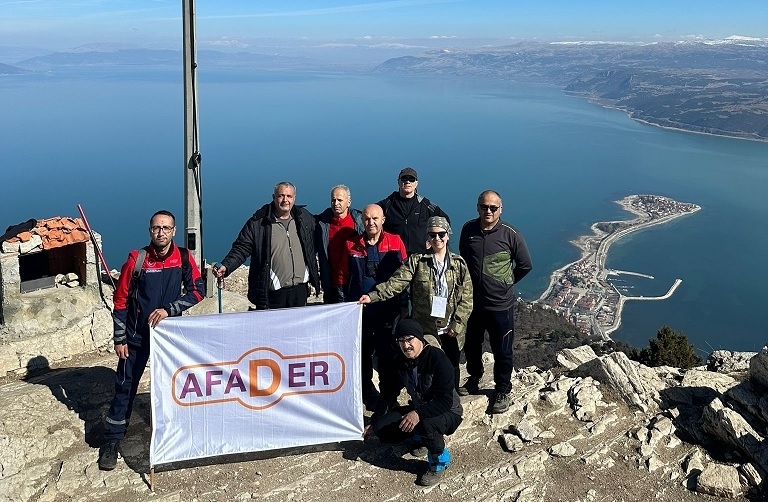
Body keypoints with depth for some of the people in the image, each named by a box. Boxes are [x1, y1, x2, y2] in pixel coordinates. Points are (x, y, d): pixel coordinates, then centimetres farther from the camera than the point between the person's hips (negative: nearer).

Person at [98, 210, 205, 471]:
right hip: (137, 336, -1)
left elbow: (197, 290, -7)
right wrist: (119, 339, -5)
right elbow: (121, 299, -5)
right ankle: (112, 441, 14)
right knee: (125, 386, 4)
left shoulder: (184, 258, -5)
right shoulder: (136, 259, -9)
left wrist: (168, 309, -20)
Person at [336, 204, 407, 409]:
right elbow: (342, 278, 7)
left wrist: (402, 305, -3)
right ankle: (368, 393, 25)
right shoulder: (352, 245, 4)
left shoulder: (395, 242, 0)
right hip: (359, 310, 2)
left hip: (388, 309, -1)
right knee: (362, 353, 10)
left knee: (387, 354, 4)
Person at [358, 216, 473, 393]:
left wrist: (457, 324, -7)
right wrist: (373, 296, -27)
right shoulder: (416, 261, -1)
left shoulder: (459, 263, 3)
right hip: (425, 330, -1)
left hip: (452, 331, 1)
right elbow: (396, 282, -13)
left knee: (451, 370, 12)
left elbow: (467, 298, 1)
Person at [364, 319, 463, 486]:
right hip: (418, 409, 7)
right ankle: (421, 438, 16)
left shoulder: (437, 358, -27)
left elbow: (445, 401, -32)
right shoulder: (400, 361, -7)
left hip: (447, 412, -6)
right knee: (383, 430, -11)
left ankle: (440, 460, -7)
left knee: (426, 425, -39)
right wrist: (374, 422, 5)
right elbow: (390, 393, 5)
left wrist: (419, 414, -44)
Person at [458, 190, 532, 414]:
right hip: (472, 302, 4)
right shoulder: (468, 229, -3)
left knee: (502, 351, 7)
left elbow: (525, 265, -1)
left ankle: (503, 391, 24)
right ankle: (474, 380, 42)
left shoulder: (510, 234, -13)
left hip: (500, 305, -4)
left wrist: (506, 282, 6)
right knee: (471, 345, 20)